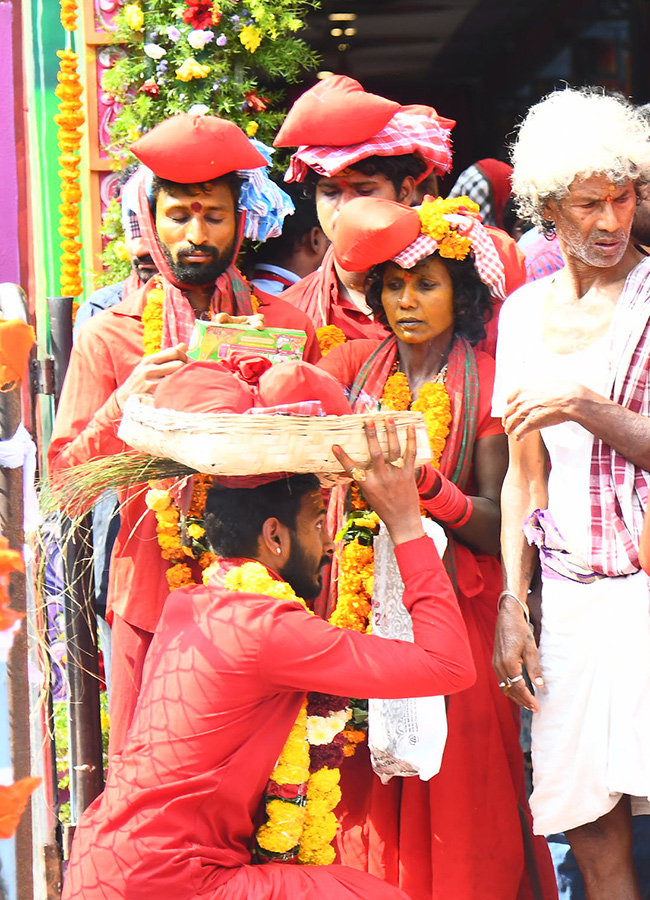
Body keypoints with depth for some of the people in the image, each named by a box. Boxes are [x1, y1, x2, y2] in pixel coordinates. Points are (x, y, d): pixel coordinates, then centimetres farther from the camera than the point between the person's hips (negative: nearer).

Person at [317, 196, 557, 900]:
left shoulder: (486, 383, -2)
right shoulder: (357, 363, 7)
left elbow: (496, 525, -8)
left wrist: (423, 483, -24)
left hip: (451, 608, -3)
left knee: (450, 802, 1)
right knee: (367, 793, 5)